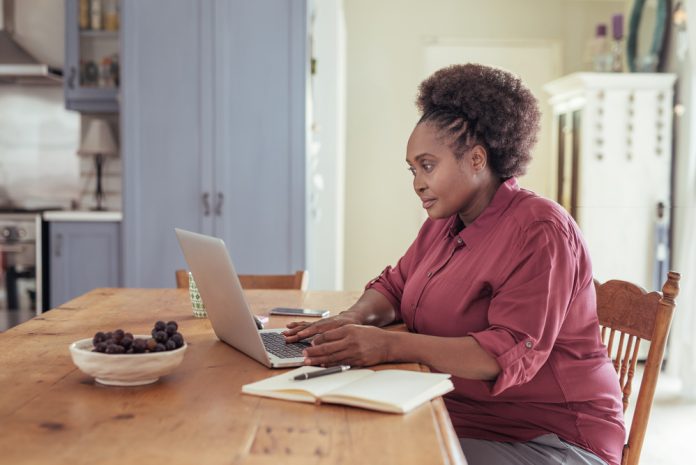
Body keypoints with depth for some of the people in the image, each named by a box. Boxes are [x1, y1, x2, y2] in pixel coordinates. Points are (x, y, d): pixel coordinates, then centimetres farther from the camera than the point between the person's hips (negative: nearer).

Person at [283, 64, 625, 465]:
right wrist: (355, 319, -5)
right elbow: (395, 286, 18)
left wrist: (391, 346, -33)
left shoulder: (538, 230, -18)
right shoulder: (444, 222, 8)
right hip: (464, 417, 7)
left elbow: (511, 355, -25)